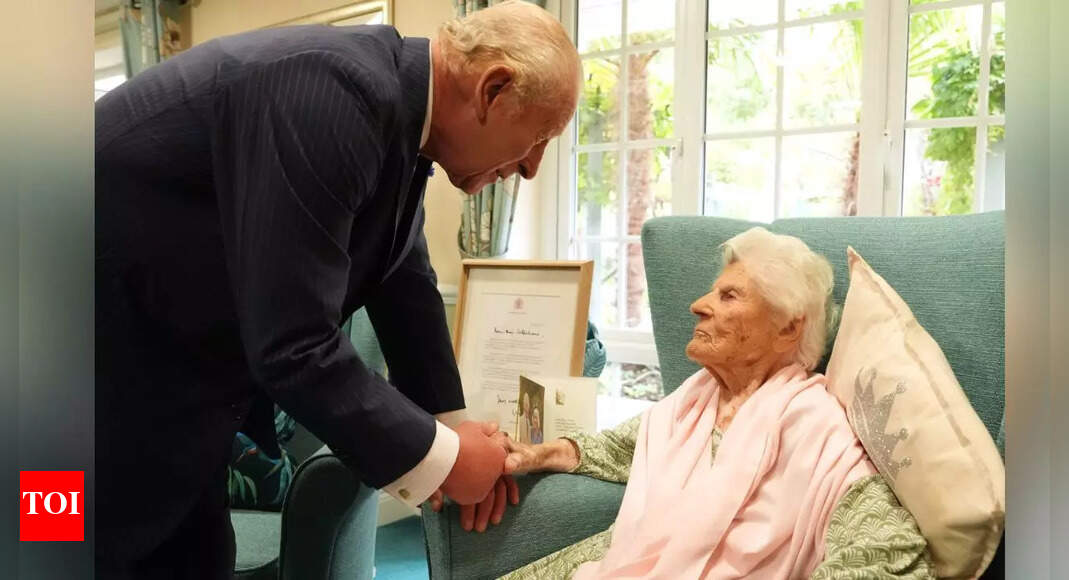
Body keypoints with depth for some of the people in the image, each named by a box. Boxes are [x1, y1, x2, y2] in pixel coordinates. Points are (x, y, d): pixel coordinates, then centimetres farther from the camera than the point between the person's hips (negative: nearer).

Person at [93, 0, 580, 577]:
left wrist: (450, 422, 4)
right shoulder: (336, 89, -31)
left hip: (174, 358, 9)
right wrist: (440, 459, -22)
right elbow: (292, 346, -33)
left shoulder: (400, 110, -1)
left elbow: (406, 283, 6)